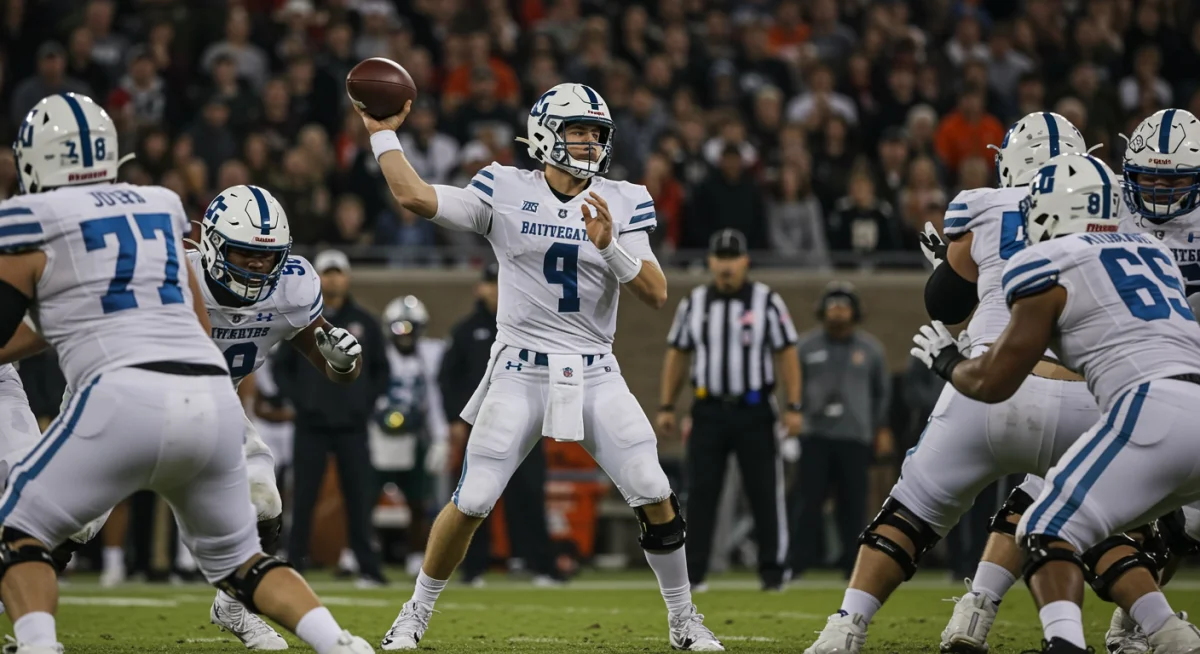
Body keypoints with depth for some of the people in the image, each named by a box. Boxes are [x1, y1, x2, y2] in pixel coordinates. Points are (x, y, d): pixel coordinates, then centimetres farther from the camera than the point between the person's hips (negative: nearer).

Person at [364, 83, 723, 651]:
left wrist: (609, 246, -19)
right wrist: (383, 134, -4)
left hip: (596, 375, 2)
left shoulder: (622, 203, 2)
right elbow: (414, 197, -11)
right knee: (471, 503, -6)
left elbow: (656, 295, -5)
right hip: (520, 372, -2)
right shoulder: (505, 192, -3)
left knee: (655, 496, -7)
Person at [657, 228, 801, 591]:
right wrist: (666, 407, 7)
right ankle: (692, 573, 3)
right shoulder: (693, 303, 8)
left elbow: (787, 354, -1)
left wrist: (793, 407, -7)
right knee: (700, 493, 0)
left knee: (765, 493, -1)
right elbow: (677, 355, 13)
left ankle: (773, 571, 7)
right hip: (708, 411, 2)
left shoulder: (767, 302, 0)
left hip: (754, 411, -2)